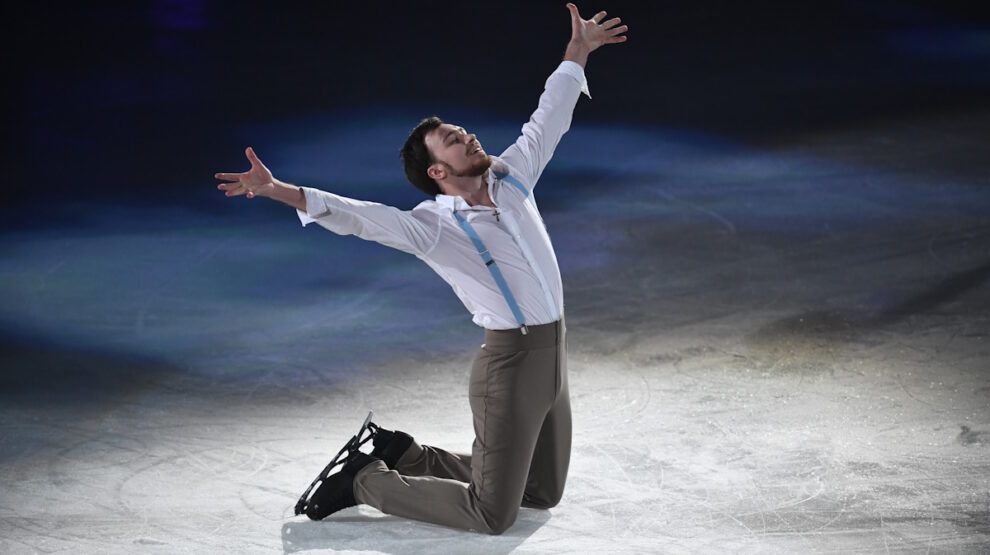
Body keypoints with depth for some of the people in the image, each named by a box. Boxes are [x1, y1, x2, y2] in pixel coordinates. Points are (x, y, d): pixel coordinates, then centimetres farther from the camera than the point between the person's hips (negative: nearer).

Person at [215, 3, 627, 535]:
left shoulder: (512, 176, 4)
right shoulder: (435, 227, -15)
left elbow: (547, 120, 18)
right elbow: (360, 216, -27)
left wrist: (577, 51, 24)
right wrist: (281, 191, -39)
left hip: (554, 355, 8)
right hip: (509, 363, -8)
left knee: (544, 492, 21)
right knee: (492, 514, -6)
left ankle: (403, 454, 28)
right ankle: (366, 480, 10)